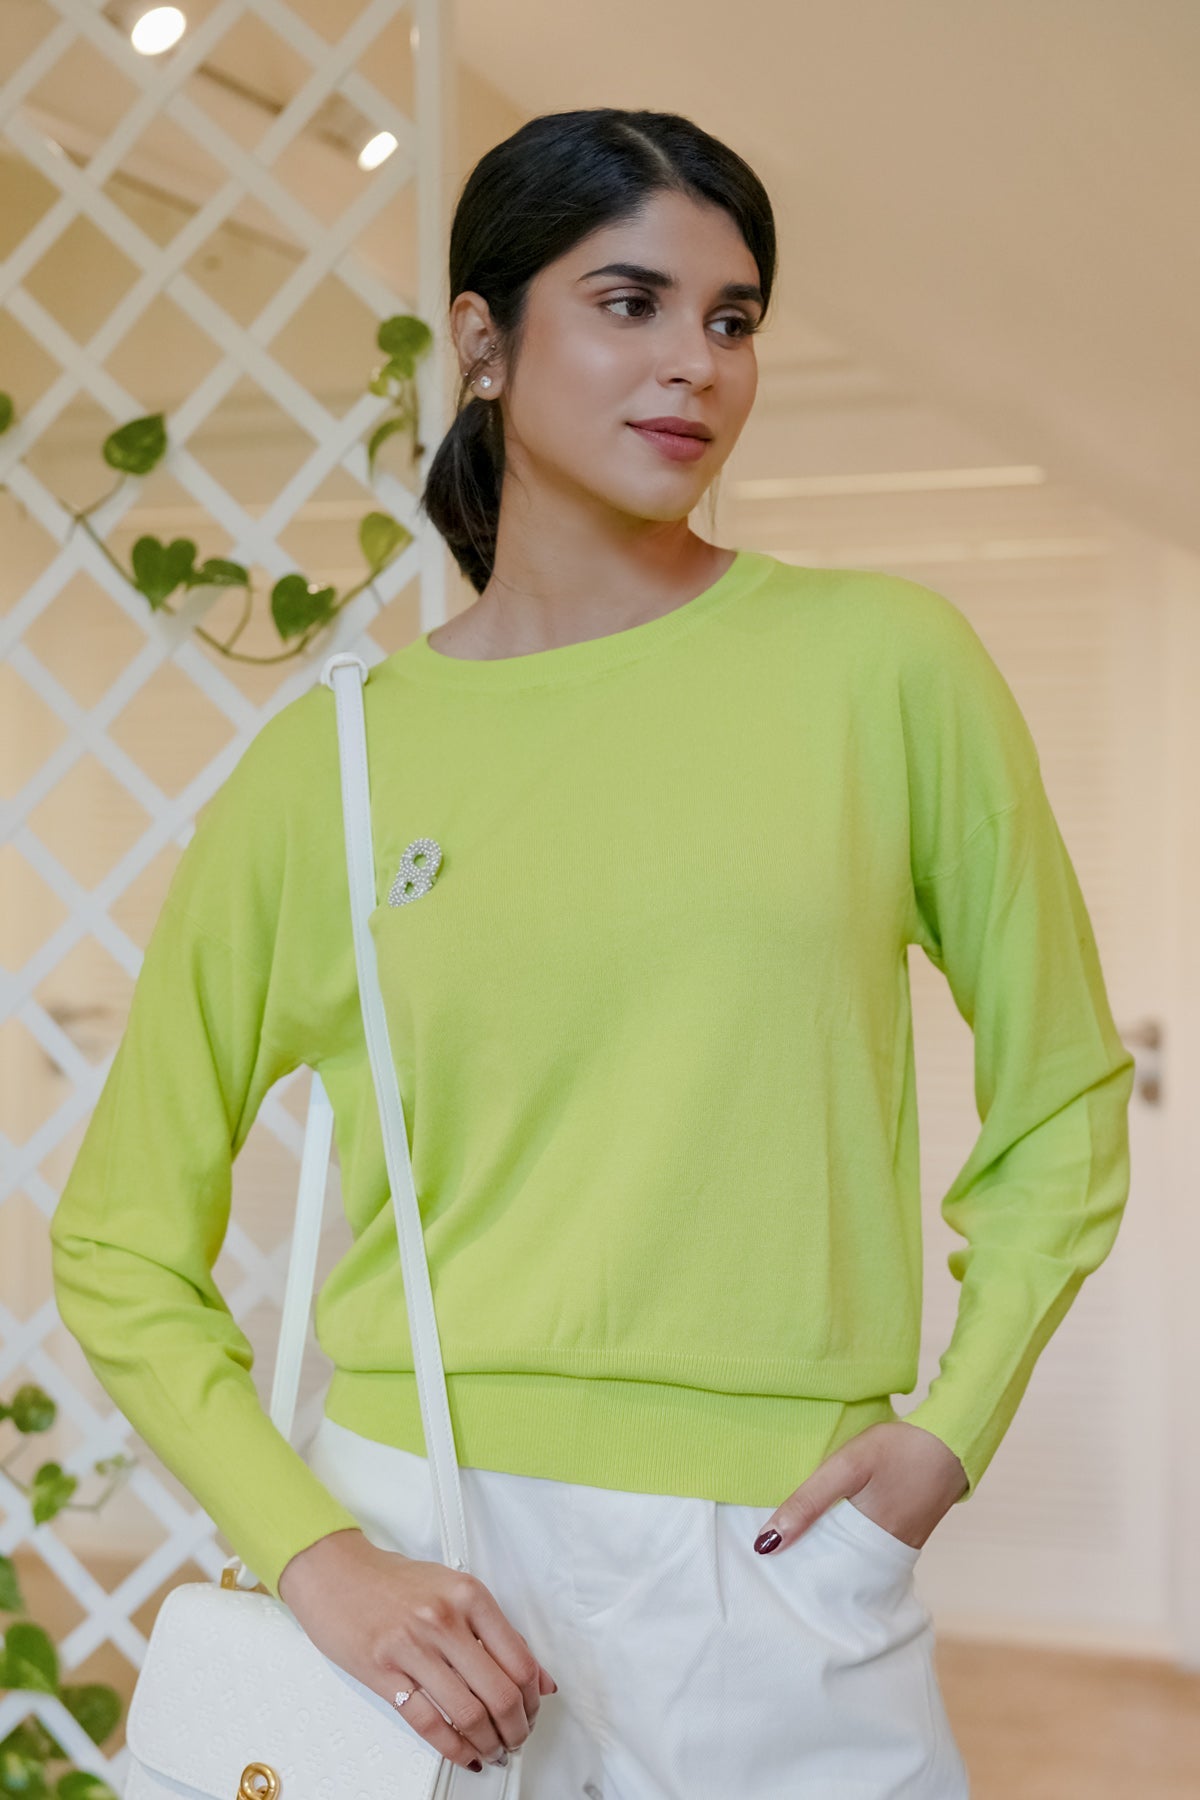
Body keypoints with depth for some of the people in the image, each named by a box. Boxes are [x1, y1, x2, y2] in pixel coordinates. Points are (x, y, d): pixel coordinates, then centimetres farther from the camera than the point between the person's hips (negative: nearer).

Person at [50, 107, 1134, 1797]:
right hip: (425, 1552, 0)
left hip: (785, 1578, 0)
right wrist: (314, 1554, -7)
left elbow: (1062, 1100, 10)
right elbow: (122, 1247, 5)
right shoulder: (326, 765, 0)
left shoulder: (883, 661, 0)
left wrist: (953, 1425, -2)